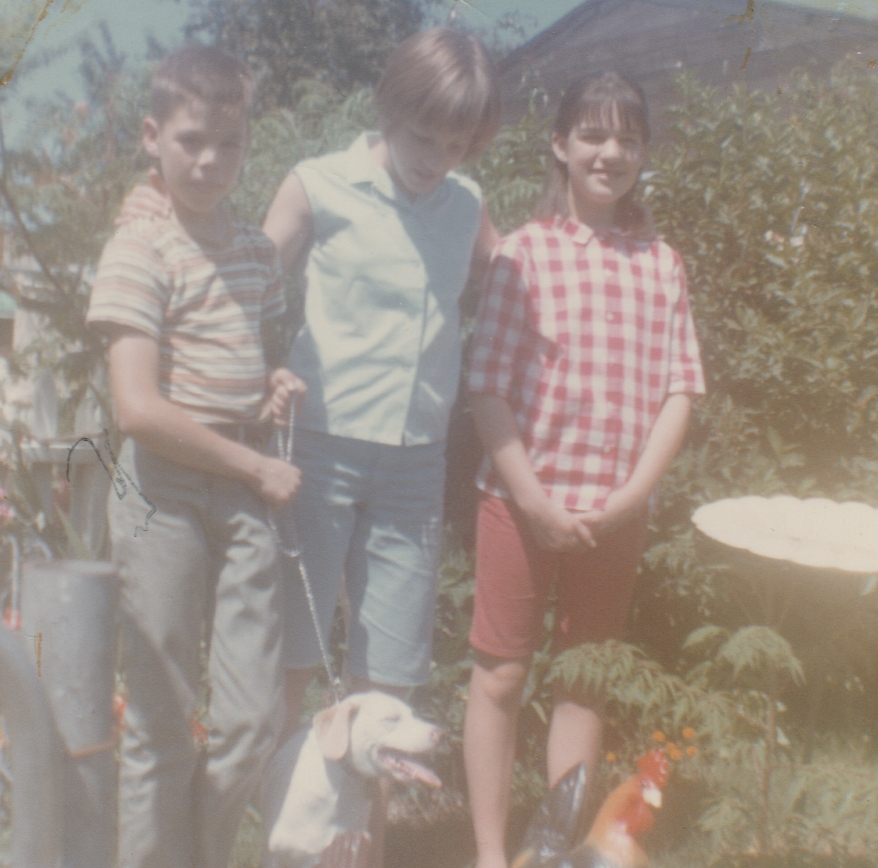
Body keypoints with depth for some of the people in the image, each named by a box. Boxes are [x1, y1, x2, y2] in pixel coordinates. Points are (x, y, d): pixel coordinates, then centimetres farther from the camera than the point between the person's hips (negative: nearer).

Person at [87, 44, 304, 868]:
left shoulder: (257, 250, 10)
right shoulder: (139, 249, -9)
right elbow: (140, 409, -16)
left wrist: (275, 389, 3)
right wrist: (258, 468, -11)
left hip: (242, 492, 6)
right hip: (164, 493, -5)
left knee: (254, 718, 7)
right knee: (161, 726, 4)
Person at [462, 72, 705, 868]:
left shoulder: (661, 265, 4)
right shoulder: (526, 252, -5)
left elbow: (677, 391, 1)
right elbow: (488, 386, -8)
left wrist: (632, 496, -11)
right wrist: (535, 502, -13)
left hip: (616, 512, 3)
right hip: (524, 499, -3)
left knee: (585, 680, 12)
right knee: (501, 676, 5)